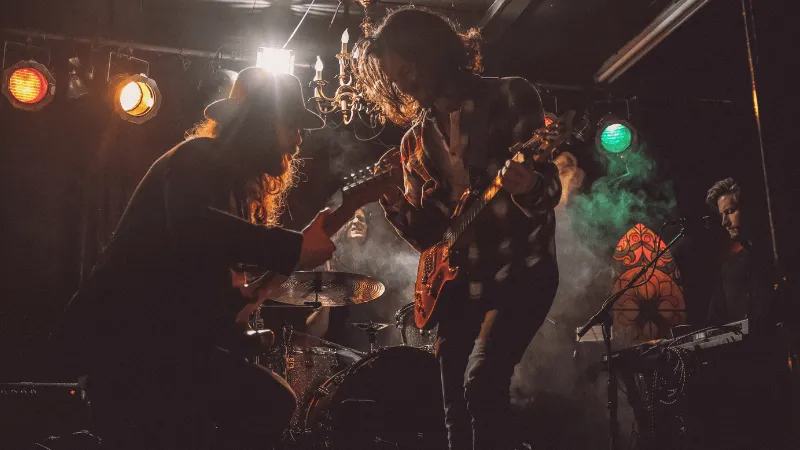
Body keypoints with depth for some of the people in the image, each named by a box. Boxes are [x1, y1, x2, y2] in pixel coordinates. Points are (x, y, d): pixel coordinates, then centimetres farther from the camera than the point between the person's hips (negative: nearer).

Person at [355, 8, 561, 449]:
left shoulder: (511, 96, -7)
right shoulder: (416, 139, 7)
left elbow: (551, 187, -12)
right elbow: (426, 234, 5)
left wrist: (528, 187, -35)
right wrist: (392, 200, -14)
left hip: (521, 270, -5)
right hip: (458, 283, 6)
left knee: (482, 382, -24)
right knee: (456, 411, 7)